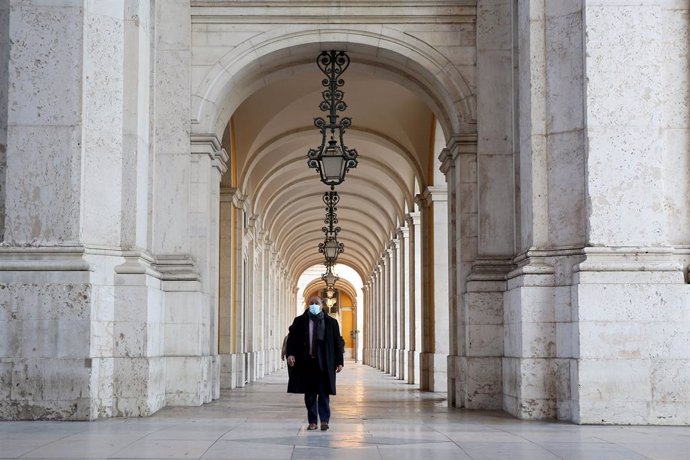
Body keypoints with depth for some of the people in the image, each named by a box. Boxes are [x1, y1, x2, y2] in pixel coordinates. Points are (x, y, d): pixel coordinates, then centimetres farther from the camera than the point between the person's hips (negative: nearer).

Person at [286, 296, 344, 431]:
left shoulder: (331, 322, 5)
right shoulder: (299, 321, 7)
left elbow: (338, 342, 6)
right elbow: (291, 338, 3)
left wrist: (339, 361, 1)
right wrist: (290, 353, -14)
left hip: (324, 364, -1)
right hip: (306, 363, 2)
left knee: (324, 393, -3)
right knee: (309, 394, 5)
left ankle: (324, 420, 0)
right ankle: (312, 421, 11)